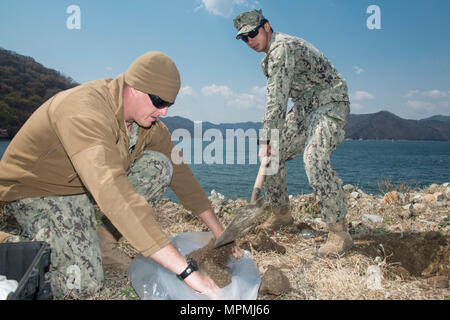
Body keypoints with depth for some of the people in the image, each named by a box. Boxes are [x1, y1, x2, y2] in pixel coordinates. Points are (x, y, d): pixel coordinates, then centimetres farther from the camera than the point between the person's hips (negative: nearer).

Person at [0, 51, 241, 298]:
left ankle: (101, 239, 0)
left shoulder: (147, 119, -9)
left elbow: (178, 169, -3)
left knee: (158, 165, -12)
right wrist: (185, 269, -50)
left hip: (85, 187, 7)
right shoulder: (84, 111, -35)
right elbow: (112, 192, -48)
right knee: (84, 283, -22)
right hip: (36, 191, -7)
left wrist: (218, 231, -8)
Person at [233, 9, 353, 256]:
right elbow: (278, 98, 16)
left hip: (330, 104, -10)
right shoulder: (271, 55, 14)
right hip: (305, 107, 10)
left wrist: (266, 138, -29)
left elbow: (277, 98, -27)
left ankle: (339, 233, -22)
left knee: (314, 158, -30)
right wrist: (270, 139, 10)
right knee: (273, 154, 7)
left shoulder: (282, 47, -18)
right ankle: (281, 213, 20)